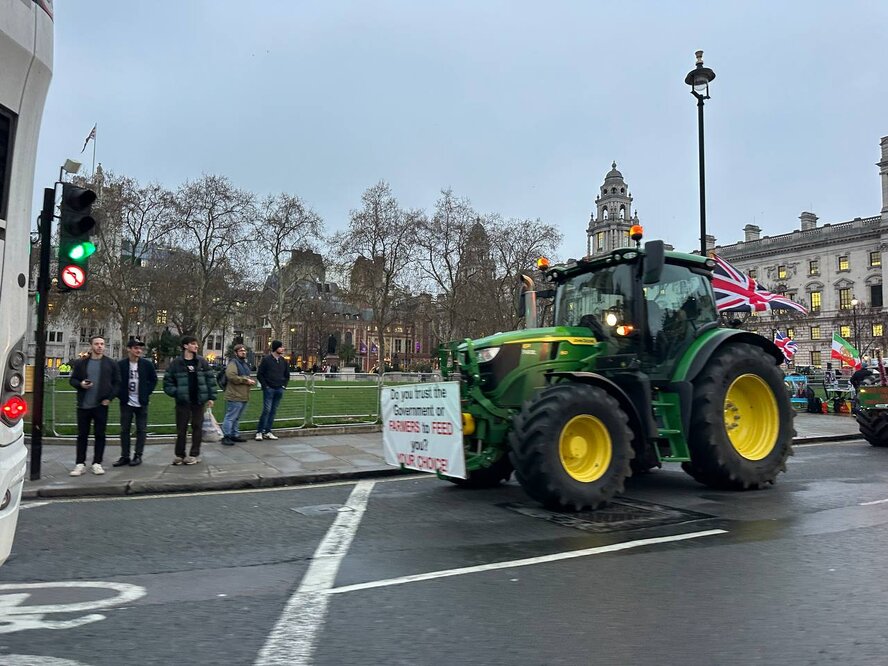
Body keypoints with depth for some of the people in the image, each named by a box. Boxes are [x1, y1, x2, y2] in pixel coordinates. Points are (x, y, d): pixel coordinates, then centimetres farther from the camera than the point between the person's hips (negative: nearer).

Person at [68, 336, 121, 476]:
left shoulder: (111, 364, 3)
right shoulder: (80, 363, 6)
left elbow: (117, 382, 3)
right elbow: (72, 379, 11)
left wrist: (110, 397, -7)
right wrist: (80, 384, -11)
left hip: (101, 405, -1)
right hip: (83, 405, 1)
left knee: (100, 435, 3)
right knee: (82, 435, 5)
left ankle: (97, 463, 12)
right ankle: (80, 464, 12)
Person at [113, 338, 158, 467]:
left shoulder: (147, 364, -1)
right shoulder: (120, 365, -2)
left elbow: (154, 380, 6)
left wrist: (146, 393, -1)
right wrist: (121, 395, -1)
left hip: (141, 403, 0)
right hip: (126, 403, 0)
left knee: (141, 430, 2)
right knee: (124, 430, 5)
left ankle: (138, 456, 10)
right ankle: (124, 456, 13)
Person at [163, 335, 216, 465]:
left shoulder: (202, 361, 4)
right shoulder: (176, 362, -2)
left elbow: (210, 379, 5)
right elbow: (167, 381, 3)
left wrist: (211, 397, 0)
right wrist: (175, 393, -8)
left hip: (199, 401, 1)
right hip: (183, 401, -1)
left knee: (197, 427, 5)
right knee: (181, 428, 4)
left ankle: (194, 455, 14)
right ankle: (179, 455, 15)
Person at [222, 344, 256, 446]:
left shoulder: (244, 364, 21)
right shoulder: (233, 363, -10)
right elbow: (231, 376, -25)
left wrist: (250, 381, 12)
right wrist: (246, 380, -18)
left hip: (243, 396, 9)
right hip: (235, 396, -9)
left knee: (237, 418, 17)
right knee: (230, 417, -6)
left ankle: (235, 435, 24)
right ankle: (226, 436, -1)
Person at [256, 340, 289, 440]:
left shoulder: (283, 360, 10)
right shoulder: (266, 359, -5)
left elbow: (287, 375, 21)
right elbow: (259, 374, -4)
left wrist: (284, 385, 9)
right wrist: (265, 386, -9)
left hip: (279, 390, 5)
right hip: (269, 389, -5)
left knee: (273, 411, 7)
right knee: (267, 410, -9)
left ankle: (268, 432, 13)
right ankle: (259, 432, -1)